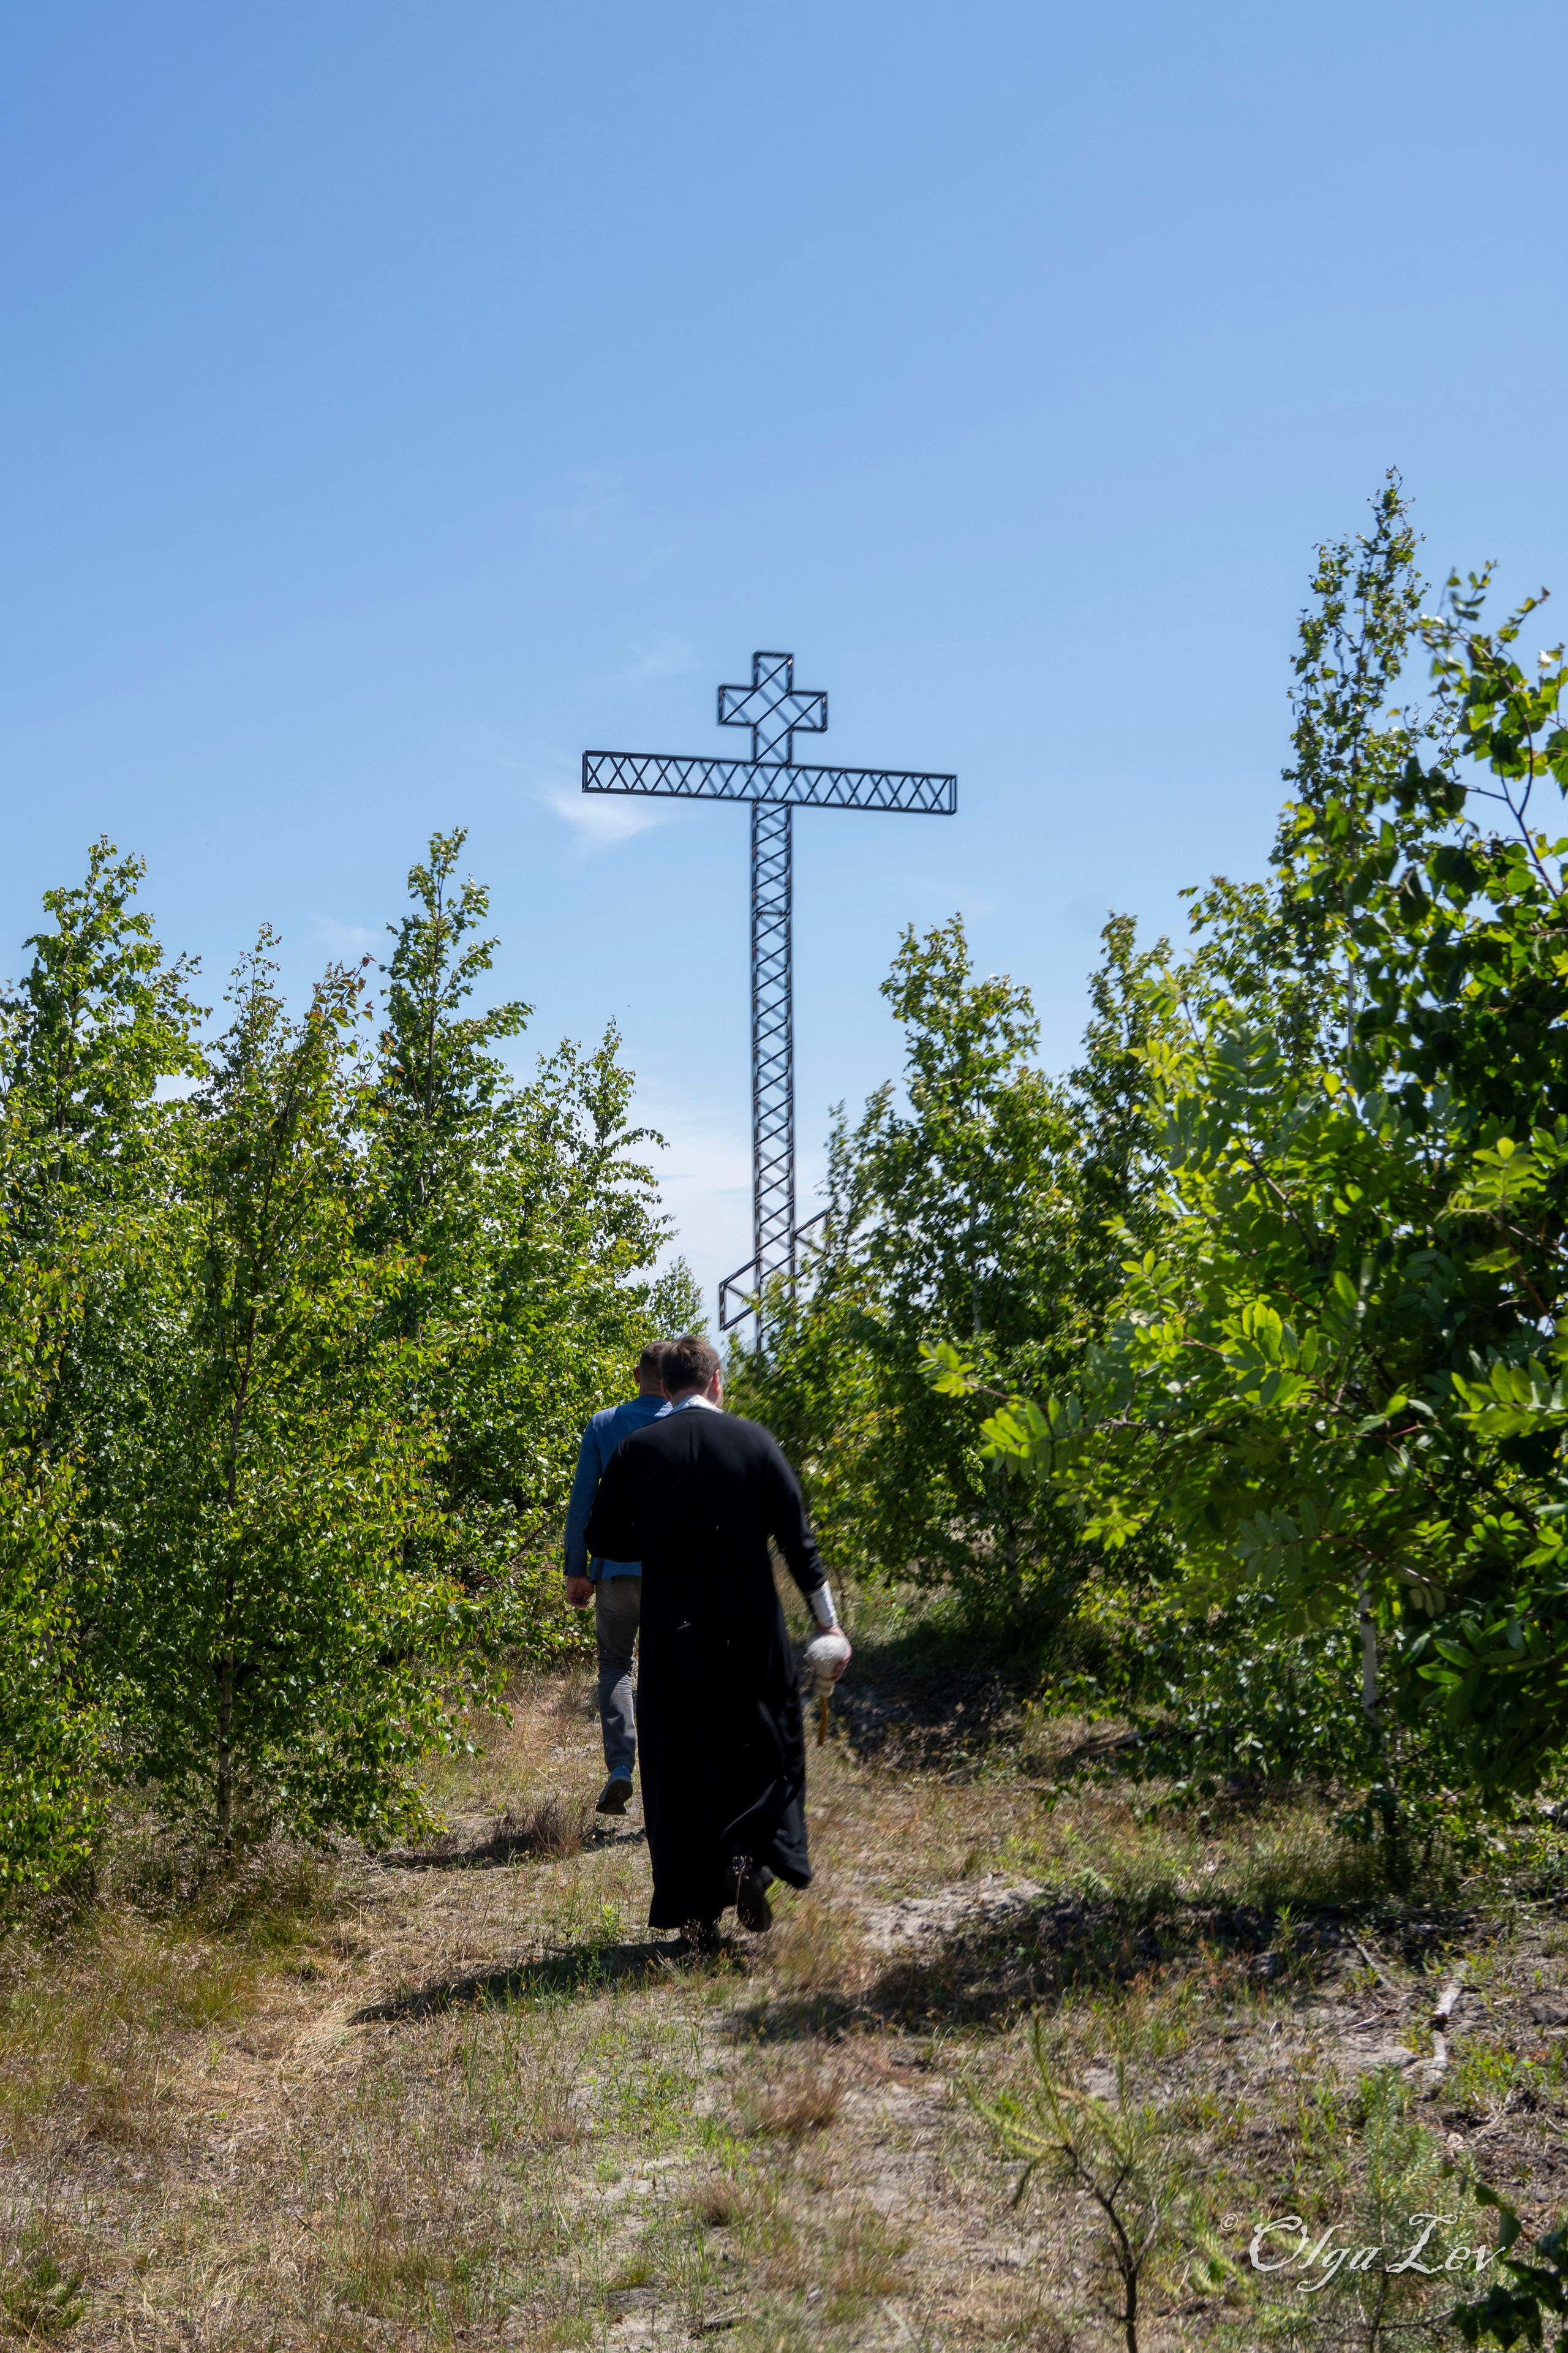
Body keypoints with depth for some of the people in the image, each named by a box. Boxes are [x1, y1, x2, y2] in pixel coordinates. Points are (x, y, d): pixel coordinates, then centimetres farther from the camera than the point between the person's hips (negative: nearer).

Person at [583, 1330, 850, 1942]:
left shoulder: (637, 1450, -2)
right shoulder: (755, 1440, -2)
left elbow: (604, 1536, 2)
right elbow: (796, 1536, -2)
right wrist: (828, 1622, 4)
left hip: (671, 1632, 0)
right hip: (749, 1627, 0)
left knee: (679, 1761, 8)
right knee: (766, 1746, 16)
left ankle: (695, 1911, 9)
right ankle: (751, 1853, -6)